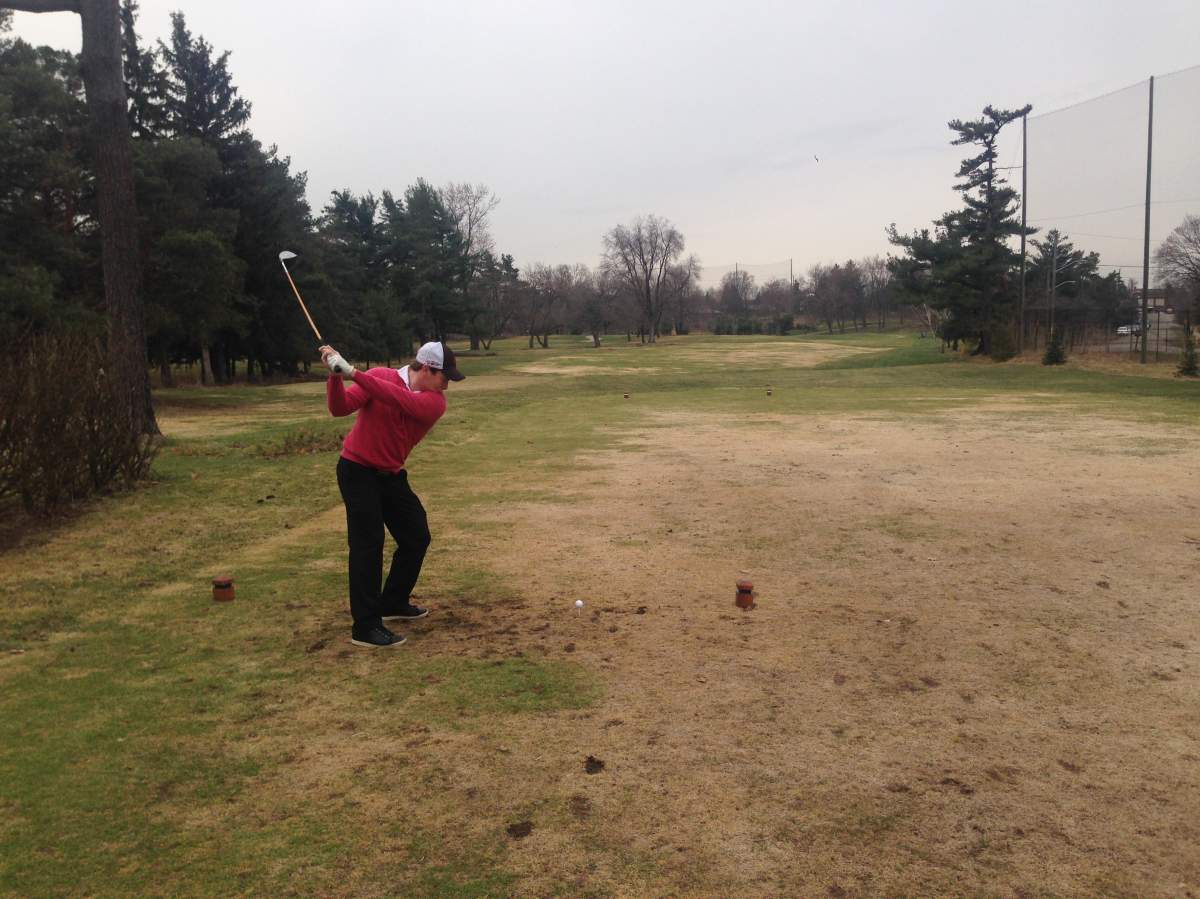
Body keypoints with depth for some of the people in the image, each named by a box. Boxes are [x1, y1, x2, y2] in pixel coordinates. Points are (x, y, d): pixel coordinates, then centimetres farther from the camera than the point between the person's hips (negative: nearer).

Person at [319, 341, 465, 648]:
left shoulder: (435, 402, -10)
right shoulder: (379, 376, -14)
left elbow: (400, 399, -29)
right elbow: (340, 408, -22)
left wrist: (353, 372, -38)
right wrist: (335, 376, -41)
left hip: (391, 475, 5)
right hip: (358, 471, -5)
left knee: (417, 538, 9)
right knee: (368, 543, -12)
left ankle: (393, 603, 28)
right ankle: (366, 626, -8)